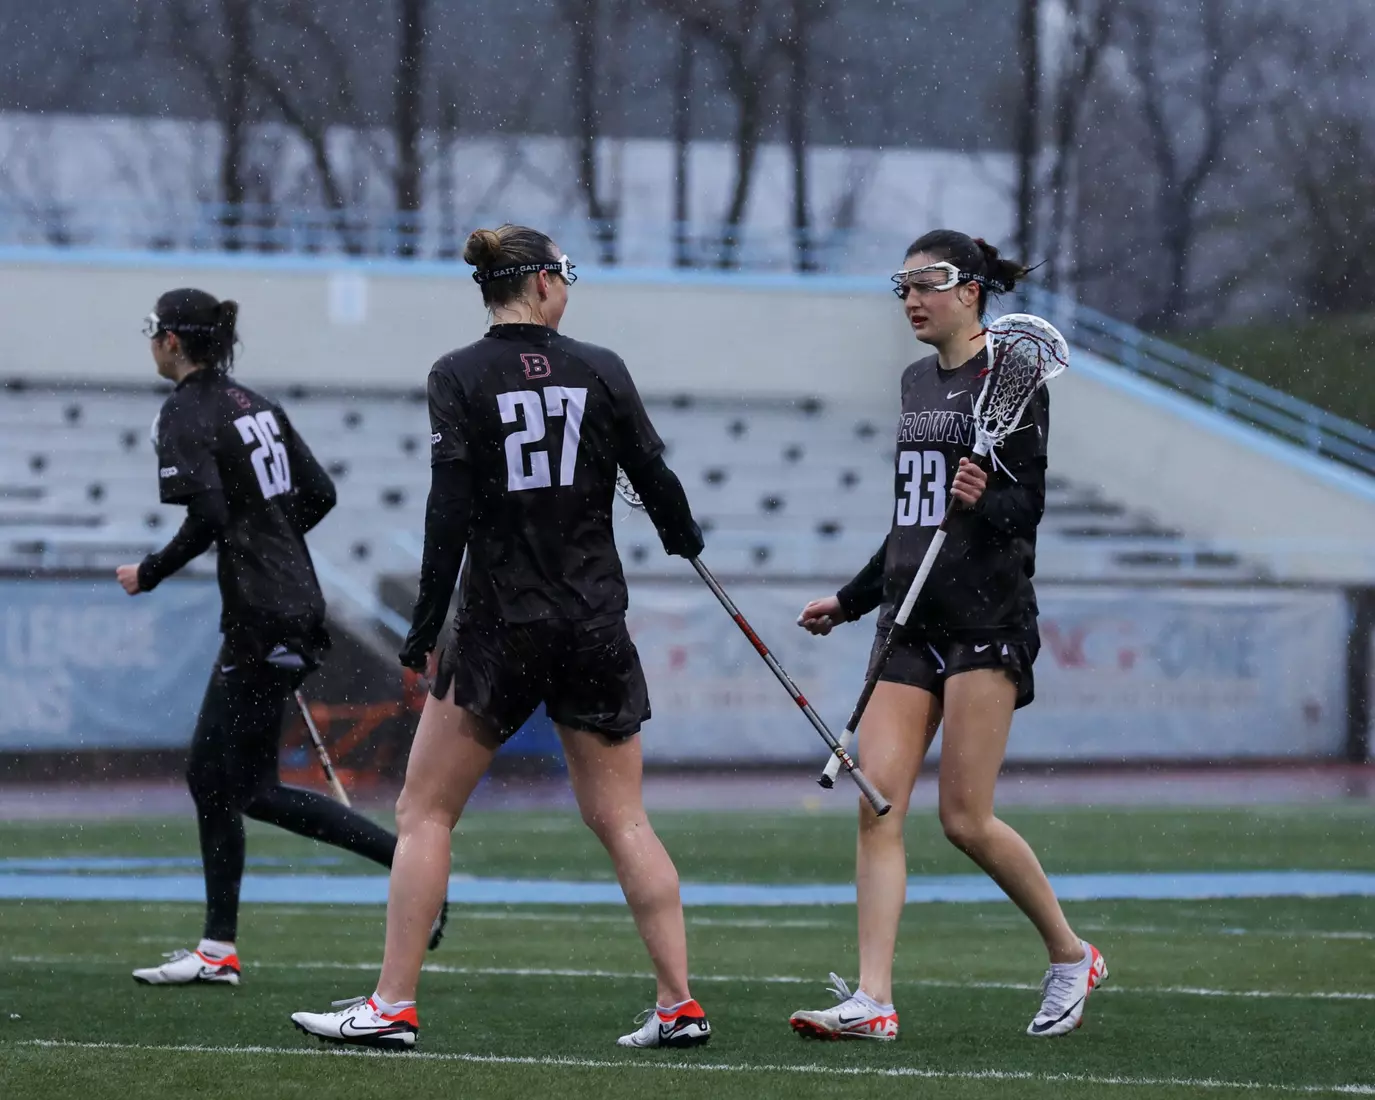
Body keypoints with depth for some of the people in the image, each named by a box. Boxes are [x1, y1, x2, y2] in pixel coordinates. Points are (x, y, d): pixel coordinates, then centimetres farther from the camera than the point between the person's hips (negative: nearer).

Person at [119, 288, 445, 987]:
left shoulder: (185, 415, -11)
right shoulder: (254, 405, 15)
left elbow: (206, 516, -22)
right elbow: (319, 494, 15)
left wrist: (149, 574, -9)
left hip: (261, 616, -9)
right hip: (295, 605, 9)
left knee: (254, 790, -2)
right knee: (209, 773, 11)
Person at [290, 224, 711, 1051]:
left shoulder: (460, 376, -6)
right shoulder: (601, 370, 1)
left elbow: (450, 510, -12)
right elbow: (656, 478, 6)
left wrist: (425, 627, -7)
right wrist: (686, 541, 28)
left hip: (501, 629, -3)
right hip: (596, 626, 3)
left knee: (425, 811, 6)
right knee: (622, 819, 10)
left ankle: (394, 1006, 1)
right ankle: (680, 1005, 5)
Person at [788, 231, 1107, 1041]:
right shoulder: (918, 382, 17)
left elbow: (1027, 506, -11)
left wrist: (985, 501, -31)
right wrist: (853, 600, 28)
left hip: (988, 617, -7)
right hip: (912, 617, 7)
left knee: (967, 819, -9)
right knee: (876, 804, -6)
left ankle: (1072, 955, 13)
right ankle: (873, 999, -11)